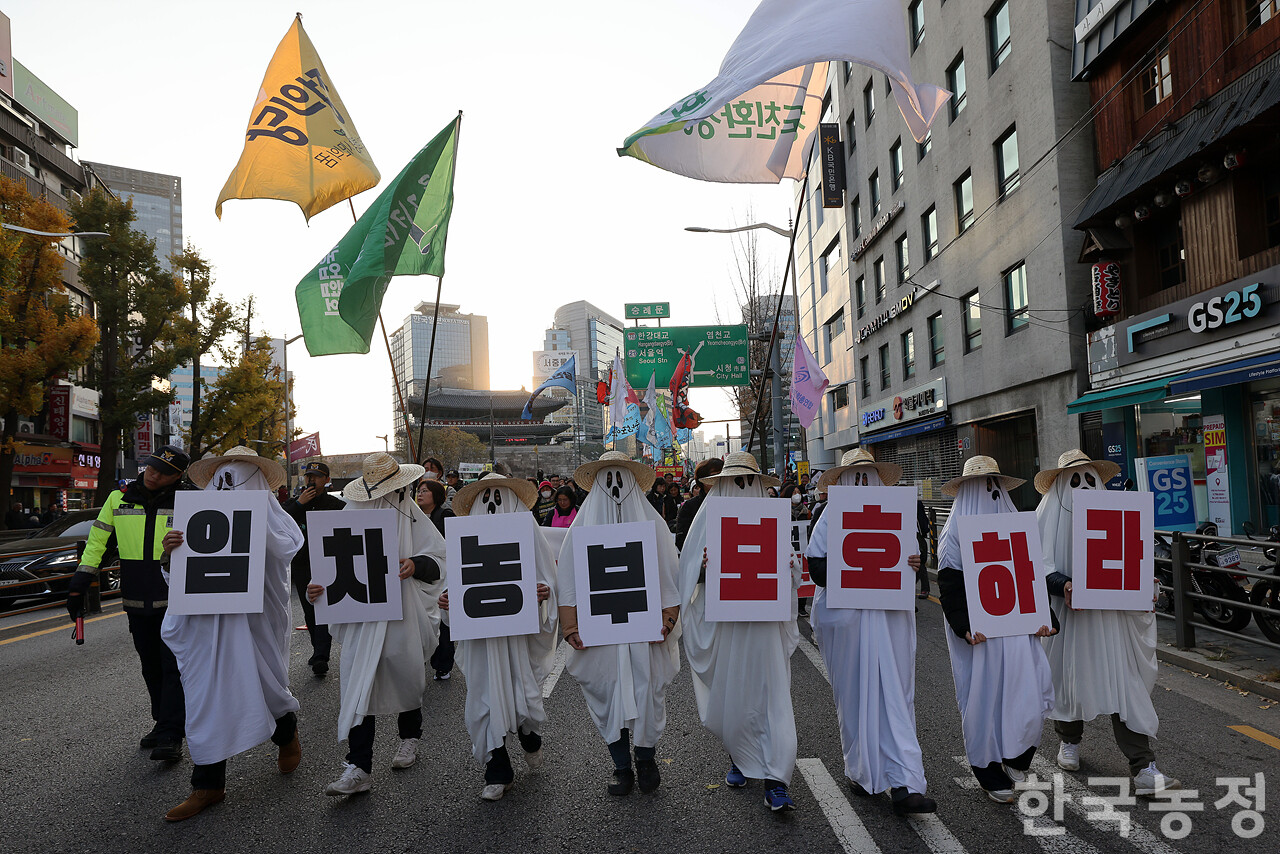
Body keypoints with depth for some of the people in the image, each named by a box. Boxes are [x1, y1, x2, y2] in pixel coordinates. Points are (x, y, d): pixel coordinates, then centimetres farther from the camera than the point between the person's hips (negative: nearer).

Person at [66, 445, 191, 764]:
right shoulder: (119, 499, 4)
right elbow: (97, 541, 10)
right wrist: (79, 583, 5)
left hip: (175, 602, -4)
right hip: (136, 602, 4)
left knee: (173, 667, -5)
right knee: (151, 667, 13)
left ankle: (171, 737, -3)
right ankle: (163, 723, 25)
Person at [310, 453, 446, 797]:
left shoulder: (411, 516, -1)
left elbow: (439, 558, -2)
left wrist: (415, 565, -21)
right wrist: (319, 586, -11)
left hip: (402, 612, -1)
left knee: (405, 676, 13)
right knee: (357, 683, -5)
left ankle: (409, 737, 41)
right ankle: (359, 768, 1)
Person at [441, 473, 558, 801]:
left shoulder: (530, 537, 2)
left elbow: (550, 582, 1)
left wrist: (544, 594, -20)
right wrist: (446, 600, -9)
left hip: (520, 632, -1)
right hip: (481, 636, 2)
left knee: (524, 695, 1)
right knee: (486, 698, 2)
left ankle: (531, 740, 38)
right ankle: (498, 774, 21)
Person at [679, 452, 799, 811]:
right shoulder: (709, 517, 4)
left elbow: (787, 568, 12)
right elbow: (688, 569, 1)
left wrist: (788, 570, -11)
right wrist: (703, 568, -20)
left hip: (763, 619, 0)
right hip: (721, 619, 0)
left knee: (771, 695, -5)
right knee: (728, 695, 9)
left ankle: (776, 781, 1)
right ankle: (740, 757, 35)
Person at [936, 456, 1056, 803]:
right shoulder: (955, 533, -3)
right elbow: (949, 586, -9)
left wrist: (1044, 616, 1)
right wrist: (965, 627, -20)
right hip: (979, 631, -4)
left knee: (1030, 693, -1)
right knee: (984, 697, 2)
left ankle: (1015, 758, 24)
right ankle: (991, 775, 18)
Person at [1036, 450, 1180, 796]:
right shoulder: (1049, 517, 0)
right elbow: (1039, 565, -8)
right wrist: (1064, 585, -26)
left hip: (1110, 615, 2)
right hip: (1068, 616, -1)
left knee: (1125, 684, -4)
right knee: (1070, 677, 12)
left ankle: (1144, 770, -3)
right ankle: (1069, 741, 37)